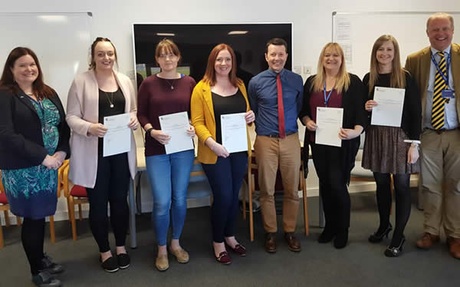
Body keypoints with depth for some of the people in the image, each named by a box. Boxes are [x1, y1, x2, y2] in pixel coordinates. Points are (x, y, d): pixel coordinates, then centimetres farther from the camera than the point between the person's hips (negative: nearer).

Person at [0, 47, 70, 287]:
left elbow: (63, 125, 7)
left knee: (41, 213, 16)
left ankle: (41, 258, 37)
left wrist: (62, 152, -9)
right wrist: (42, 157, -20)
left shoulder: (48, 93, 11)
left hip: (49, 166, 6)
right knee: (33, 217, 5)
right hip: (22, 169, -5)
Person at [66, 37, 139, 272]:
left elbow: (133, 109, 16)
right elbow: (71, 117, -5)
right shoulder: (81, 81, -5)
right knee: (98, 203, 7)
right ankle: (104, 251, 27)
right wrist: (89, 127, -24)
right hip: (94, 152, -3)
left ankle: (121, 246, 31)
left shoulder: (125, 80, 8)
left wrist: (134, 119, -7)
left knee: (120, 200, 12)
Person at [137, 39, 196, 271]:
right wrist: (152, 131, -15)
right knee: (162, 202, -3)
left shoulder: (189, 82, 4)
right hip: (156, 150, -2)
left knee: (180, 199, 10)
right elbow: (141, 114, 2)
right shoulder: (148, 83, 0)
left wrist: (194, 128, -11)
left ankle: (176, 244, 32)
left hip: (183, 148, 2)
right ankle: (161, 249, 20)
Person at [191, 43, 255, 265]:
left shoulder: (240, 86, 10)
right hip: (215, 152, -5)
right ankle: (218, 242, 19)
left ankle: (230, 236, 33)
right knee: (223, 196, -3)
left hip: (239, 149, 5)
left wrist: (251, 116, -2)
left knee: (234, 195, 14)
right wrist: (211, 142, -24)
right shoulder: (202, 88, -6)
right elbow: (197, 122, -10)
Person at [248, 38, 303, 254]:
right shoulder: (256, 82, -1)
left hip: (291, 140, 2)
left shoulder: (296, 80, 2)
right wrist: (261, 129, 7)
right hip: (265, 141, -1)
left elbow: (300, 108, 14)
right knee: (267, 190, 8)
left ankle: (290, 231, 28)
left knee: (292, 189, 11)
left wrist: (291, 124, 7)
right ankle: (270, 232, 25)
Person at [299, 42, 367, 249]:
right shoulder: (311, 82, 9)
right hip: (318, 142, 4)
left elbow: (361, 111, -7)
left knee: (337, 184, -3)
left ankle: (343, 229, 18)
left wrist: (356, 131, -24)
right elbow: (303, 109, 12)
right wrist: (307, 121, -8)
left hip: (342, 143, -4)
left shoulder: (353, 82, -2)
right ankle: (330, 225, 28)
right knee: (325, 184, 12)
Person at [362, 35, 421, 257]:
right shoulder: (368, 79, 6)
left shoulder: (405, 77, -4)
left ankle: (399, 236, 13)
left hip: (400, 136, -3)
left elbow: (415, 112, -5)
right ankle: (384, 225, 32)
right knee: (382, 183, 12)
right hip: (376, 136, 3)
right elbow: (362, 109, 14)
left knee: (401, 186, 1)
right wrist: (365, 107, -10)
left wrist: (414, 143, -10)